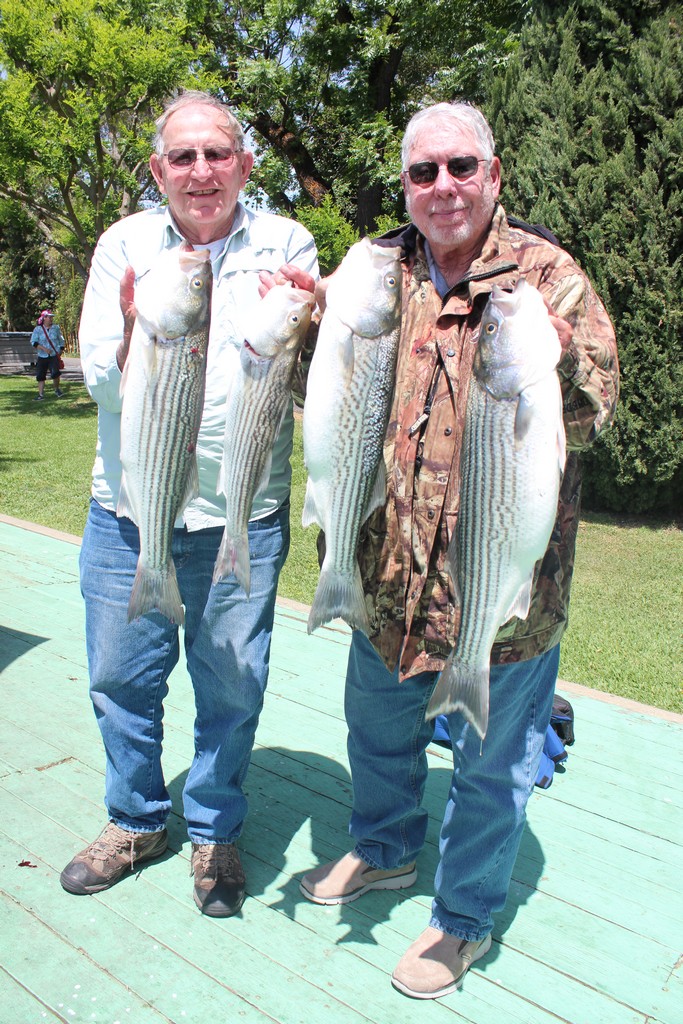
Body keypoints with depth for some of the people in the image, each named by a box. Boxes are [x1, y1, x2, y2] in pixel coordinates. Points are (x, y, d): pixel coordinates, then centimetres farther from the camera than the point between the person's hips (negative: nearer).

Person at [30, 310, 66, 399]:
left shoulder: (56, 328, 7)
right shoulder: (37, 329, 1)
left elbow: (61, 341, 15)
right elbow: (33, 342, -6)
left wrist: (60, 353, 9)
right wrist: (44, 348, -18)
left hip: (54, 356, -1)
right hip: (42, 356, 1)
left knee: (55, 373, -19)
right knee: (40, 376, 1)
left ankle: (57, 389, 6)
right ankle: (41, 394, 8)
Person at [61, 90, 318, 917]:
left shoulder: (285, 245, 0)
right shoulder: (124, 244, 3)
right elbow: (100, 380, -5)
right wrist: (135, 338, -26)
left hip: (241, 513, -2)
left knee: (231, 687, 8)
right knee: (120, 676, 14)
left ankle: (216, 832, 34)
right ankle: (137, 820, 39)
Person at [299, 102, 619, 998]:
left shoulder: (547, 274, -7)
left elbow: (594, 408, -12)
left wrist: (544, 344, -30)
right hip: (391, 562, 5)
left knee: (492, 758, 12)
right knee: (379, 723, 24)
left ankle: (465, 916, 37)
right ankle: (386, 849, 53)